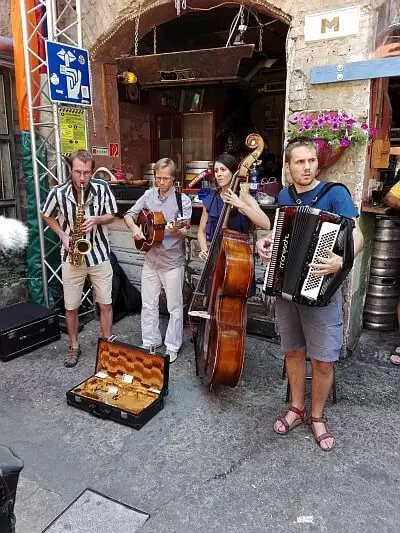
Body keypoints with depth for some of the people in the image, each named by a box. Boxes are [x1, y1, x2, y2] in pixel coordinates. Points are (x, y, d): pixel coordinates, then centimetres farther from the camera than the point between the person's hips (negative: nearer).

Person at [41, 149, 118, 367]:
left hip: (99, 254, 0)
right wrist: (63, 236, -8)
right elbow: (47, 216, 5)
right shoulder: (58, 192, -13)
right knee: (71, 307, 10)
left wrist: (96, 220, -20)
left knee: (105, 304, 8)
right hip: (72, 256, 0)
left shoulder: (102, 188, -12)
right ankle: (74, 346, 31)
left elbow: (111, 215, 1)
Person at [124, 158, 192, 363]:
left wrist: (177, 231, -38)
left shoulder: (183, 199, -10)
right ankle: (150, 342, 31)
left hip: (172, 261, -4)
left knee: (174, 307, 7)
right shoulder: (149, 195, 3)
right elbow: (129, 214, 9)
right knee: (148, 304, 14)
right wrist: (134, 227, -11)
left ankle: (172, 346, 23)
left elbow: (185, 231, -16)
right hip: (150, 258, 5)